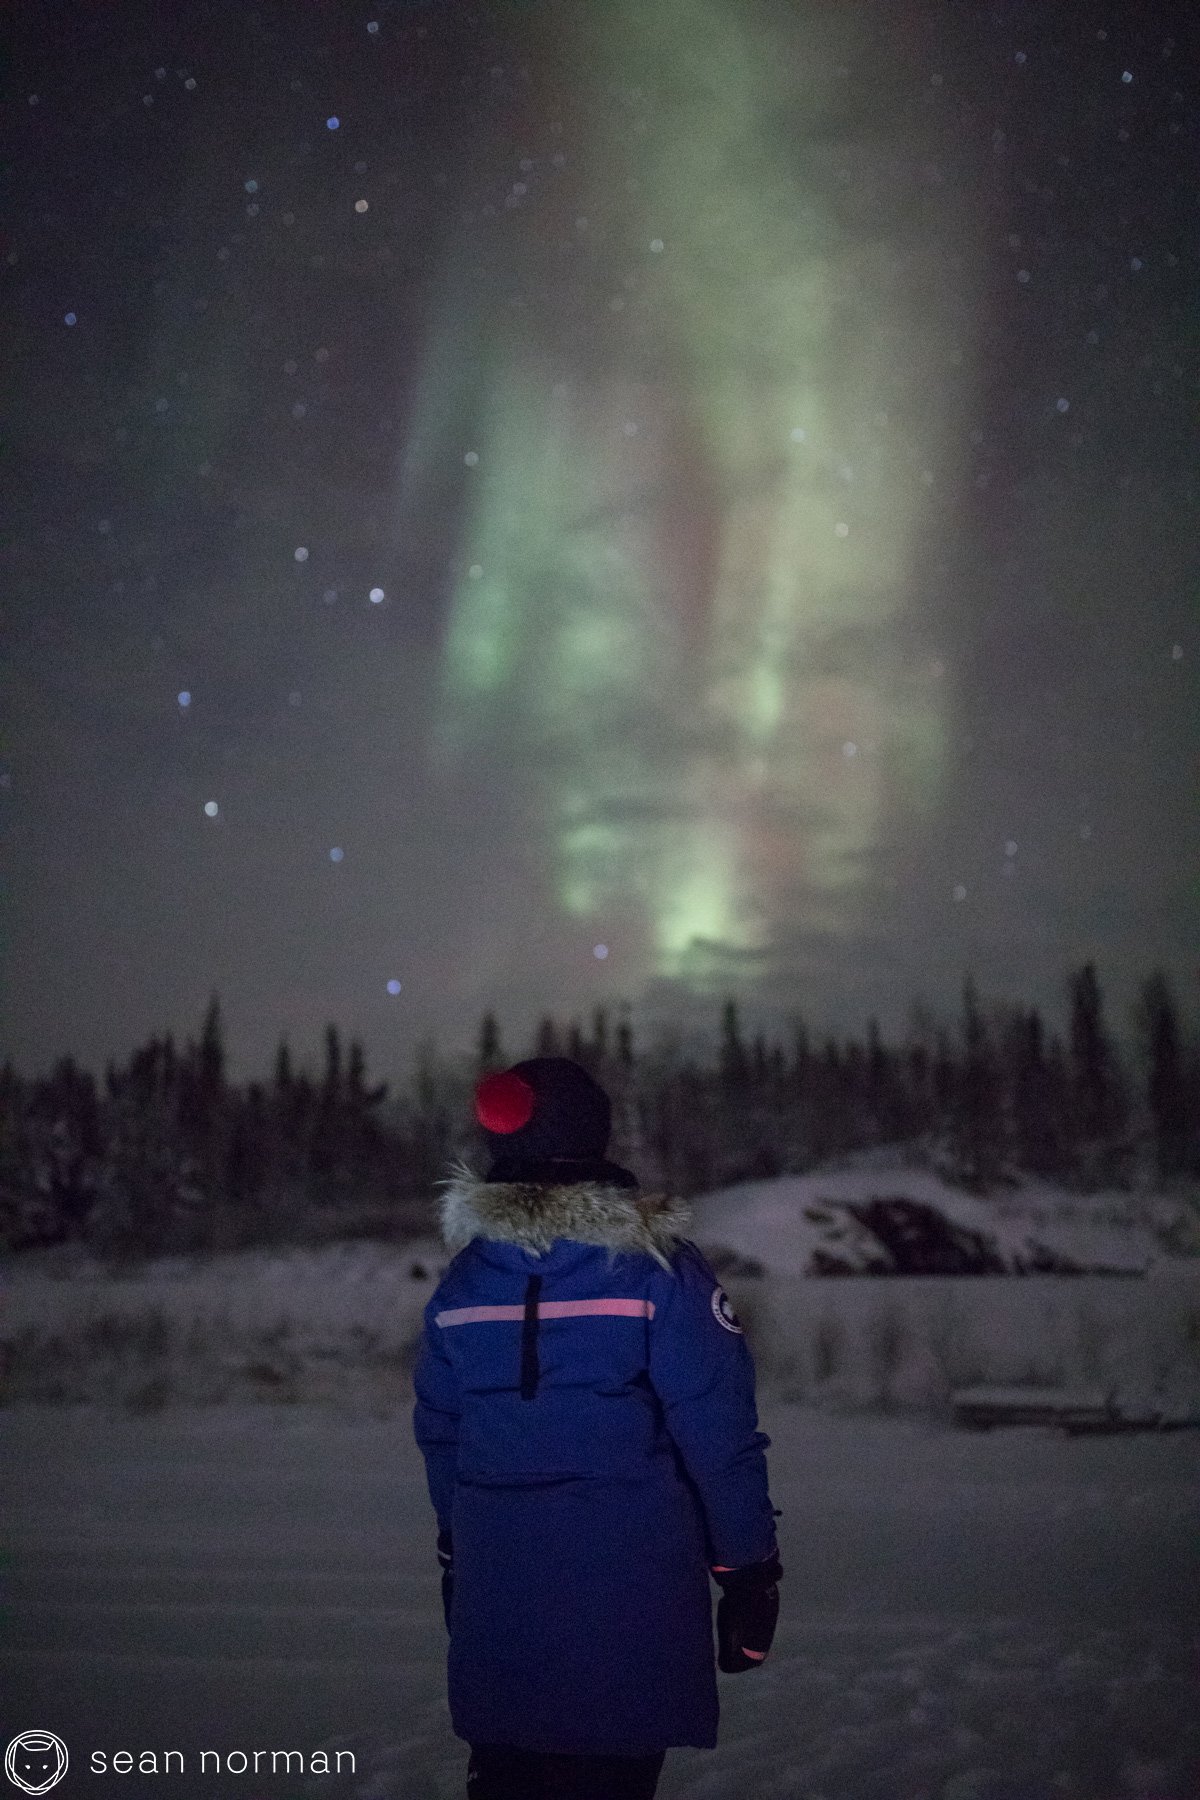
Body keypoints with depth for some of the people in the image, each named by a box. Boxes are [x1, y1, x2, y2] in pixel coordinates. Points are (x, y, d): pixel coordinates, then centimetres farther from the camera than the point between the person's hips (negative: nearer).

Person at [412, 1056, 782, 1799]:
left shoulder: (463, 1280, 2)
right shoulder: (659, 1271, -12)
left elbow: (440, 1436, 10)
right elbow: (719, 1436, -13)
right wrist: (751, 1569, -3)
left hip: (496, 1592, 4)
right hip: (627, 1590, -4)